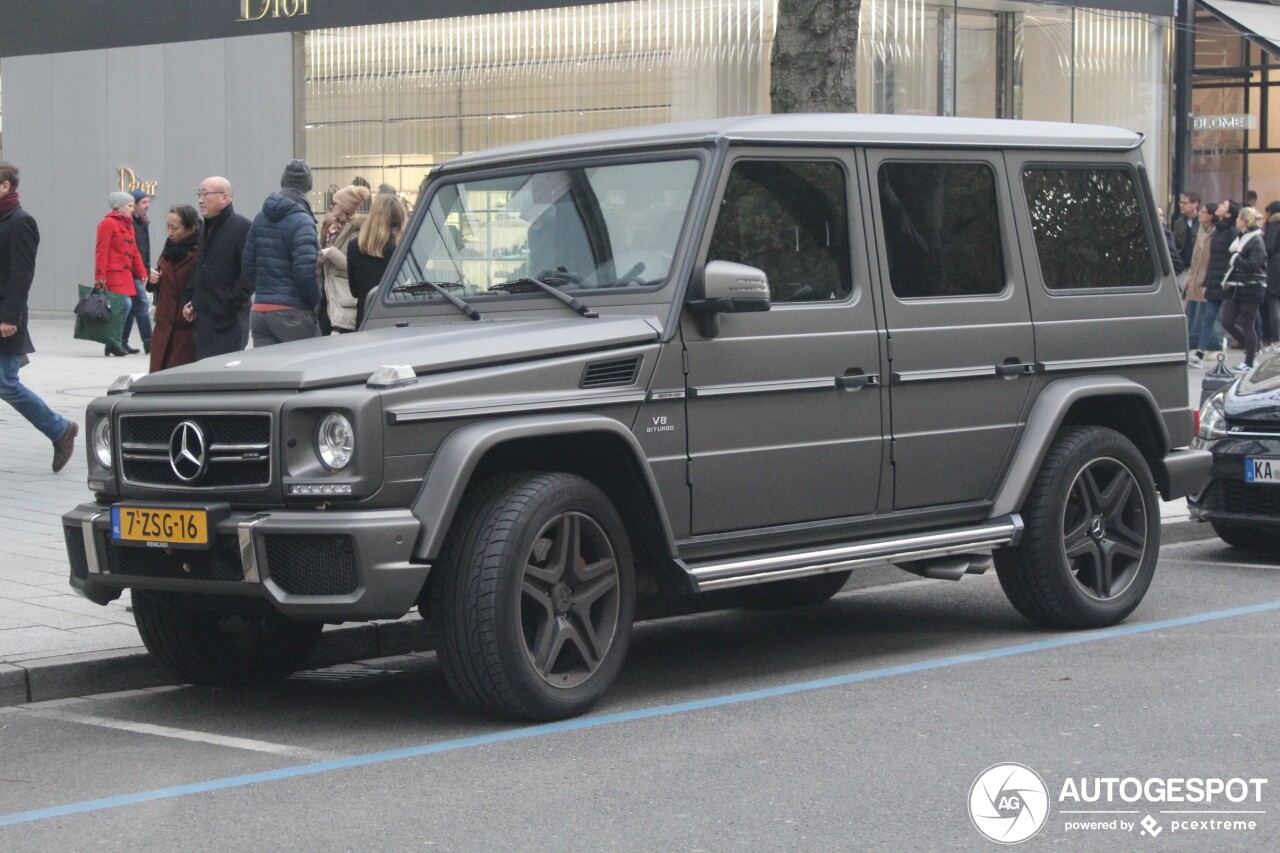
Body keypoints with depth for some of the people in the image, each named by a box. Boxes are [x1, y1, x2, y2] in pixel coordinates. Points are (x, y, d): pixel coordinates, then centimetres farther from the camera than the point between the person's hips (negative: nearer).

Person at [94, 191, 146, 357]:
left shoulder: (128, 225, 20)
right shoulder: (108, 223, -7)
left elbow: (134, 252, 23)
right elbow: (101, 251, -12)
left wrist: (142, 272, 16)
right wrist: (100, 276, -17)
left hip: (126, 273, 9)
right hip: (113, 273, -9)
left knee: (126, 305, 6)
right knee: (125, 304, -16)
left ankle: (115, 343, 13)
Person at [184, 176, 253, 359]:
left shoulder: (241, 227, -9)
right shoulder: (206, 229, 19)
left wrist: (231, 303, -17)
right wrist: (189, 300, 14)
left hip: (229, 321, -8)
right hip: (204, 318, 8)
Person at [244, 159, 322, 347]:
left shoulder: (260, 219, 12)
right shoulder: (301, 221, -11)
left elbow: (248, 265, 13)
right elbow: (305, 271, -19)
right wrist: (315, 301, -4)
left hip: (260, 310, 7)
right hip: (292, 311, -7)